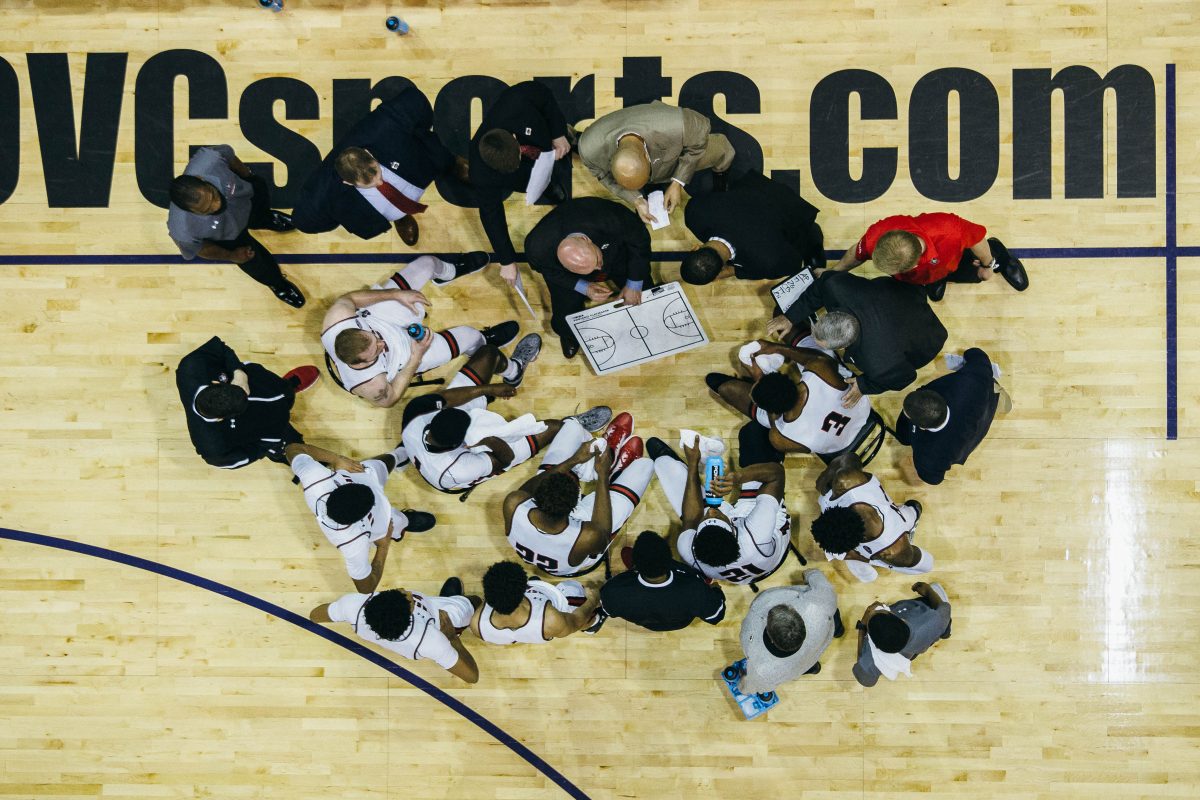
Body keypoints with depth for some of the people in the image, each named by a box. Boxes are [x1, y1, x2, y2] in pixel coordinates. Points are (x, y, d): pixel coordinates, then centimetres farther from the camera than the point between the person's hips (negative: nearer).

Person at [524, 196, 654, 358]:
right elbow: (550, 272, -17)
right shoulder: (536, 247, -43)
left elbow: (639, 239, -23)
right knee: (564, 325, -6)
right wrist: (583, 288, -30)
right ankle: (570, 336, 35)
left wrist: (634, 285, -17)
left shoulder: (610, 219, -46)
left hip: (617, 252, 1)